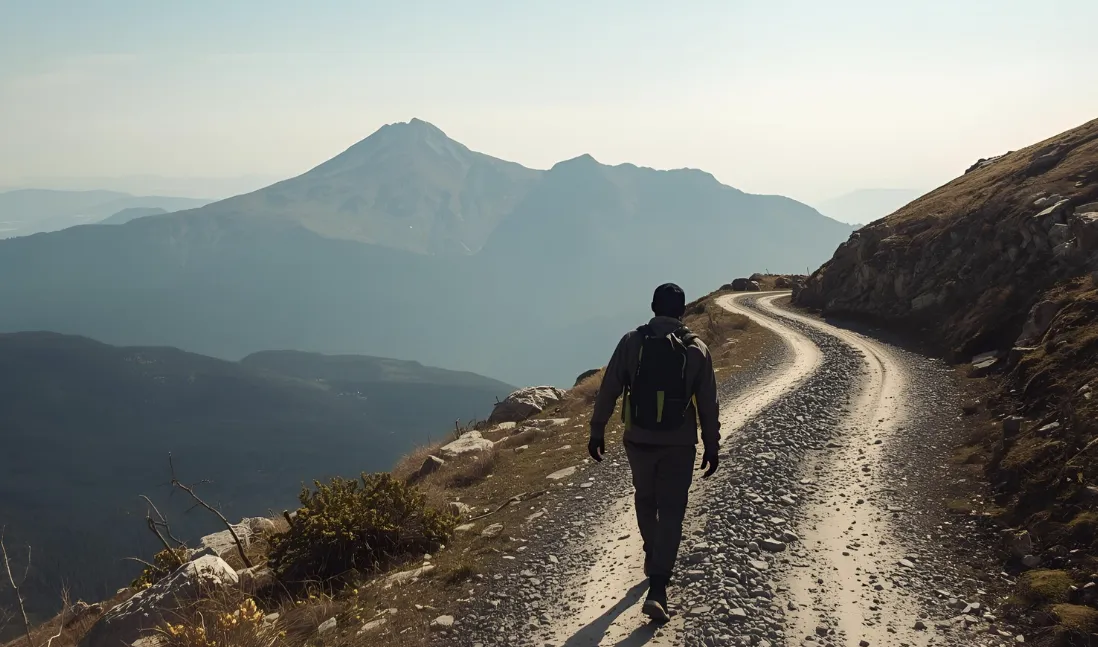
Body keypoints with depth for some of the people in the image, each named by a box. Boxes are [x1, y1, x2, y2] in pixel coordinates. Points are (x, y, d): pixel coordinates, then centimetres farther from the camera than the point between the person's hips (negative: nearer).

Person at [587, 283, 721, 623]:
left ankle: (653, 558, 42)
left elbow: (608, 390, -4)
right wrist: (711, 447, 9)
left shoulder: (632, 341, -5)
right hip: (679, 445, -1)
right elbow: (708, 404, 0)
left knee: (645, 499, 24)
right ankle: (657, 589, -9)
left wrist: (597, 431, 5)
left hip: (638, 441, 1)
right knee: (671, 512, 1)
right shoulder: (697, 349, -3)